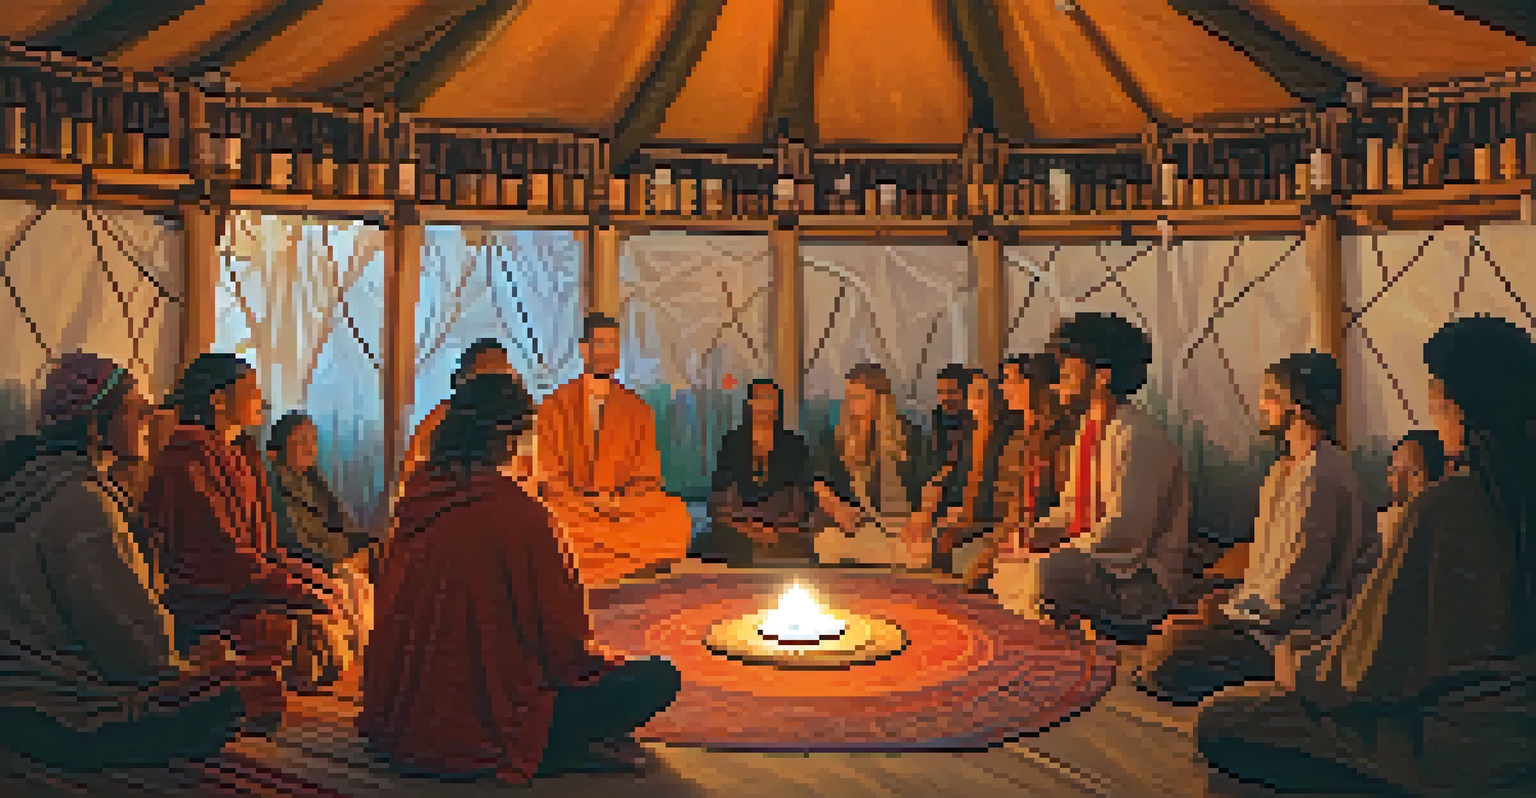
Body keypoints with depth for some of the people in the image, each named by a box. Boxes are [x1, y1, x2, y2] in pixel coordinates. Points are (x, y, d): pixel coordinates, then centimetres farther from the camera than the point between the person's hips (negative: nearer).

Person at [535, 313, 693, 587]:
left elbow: (648, 475, 7)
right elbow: (550, 475, 1)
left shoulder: (637, 409, 9)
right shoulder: (556, 405, 6)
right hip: (570, 507, -1)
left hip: (624, 509, 1)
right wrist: (589, 504, -14)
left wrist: (618, 503, -11)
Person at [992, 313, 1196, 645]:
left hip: (1147, 578, -9)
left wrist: (1050, 554, -20)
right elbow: (1070, 509, 17)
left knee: (1043, 574, -31)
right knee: (1004, 567, 6)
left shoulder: (1140, 437, -19)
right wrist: (1031, 538, 0)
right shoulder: (1087, 430, 10)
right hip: (1089, 560, 9)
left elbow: (1121, 536, -24)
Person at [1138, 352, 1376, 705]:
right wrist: (1231, 598, 7)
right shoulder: (1287, 467, 14)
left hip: (1299, 633, -10)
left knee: (1161, 664, -17)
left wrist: (1228, 614, -10)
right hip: (1263, 613, 10)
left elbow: (1292, 587, -22)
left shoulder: (1321, 476, -21)